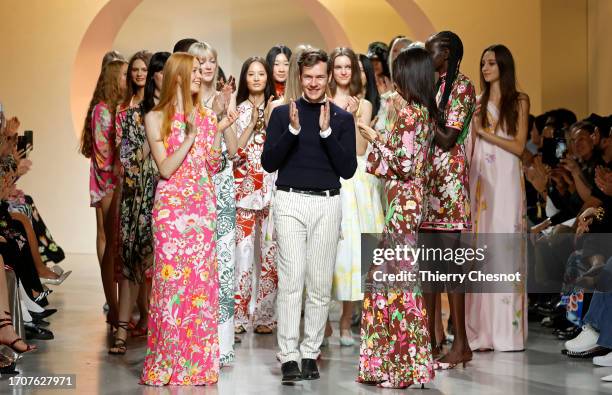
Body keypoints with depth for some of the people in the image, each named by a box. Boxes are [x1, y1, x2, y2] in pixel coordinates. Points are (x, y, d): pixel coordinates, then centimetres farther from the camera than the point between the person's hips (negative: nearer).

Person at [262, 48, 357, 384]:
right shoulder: (282, 113, 5)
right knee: (291, 280, -9)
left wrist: (327, 132, -13)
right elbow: (268, 163, -2)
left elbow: (348, 169, -1)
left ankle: (311, 355, 13)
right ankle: (289, 358, -8)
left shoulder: (342, 118, 7)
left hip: (327, 205, 2)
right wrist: (293, 130, -15)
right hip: (291, 202, -1)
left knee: (320, 284, 4)